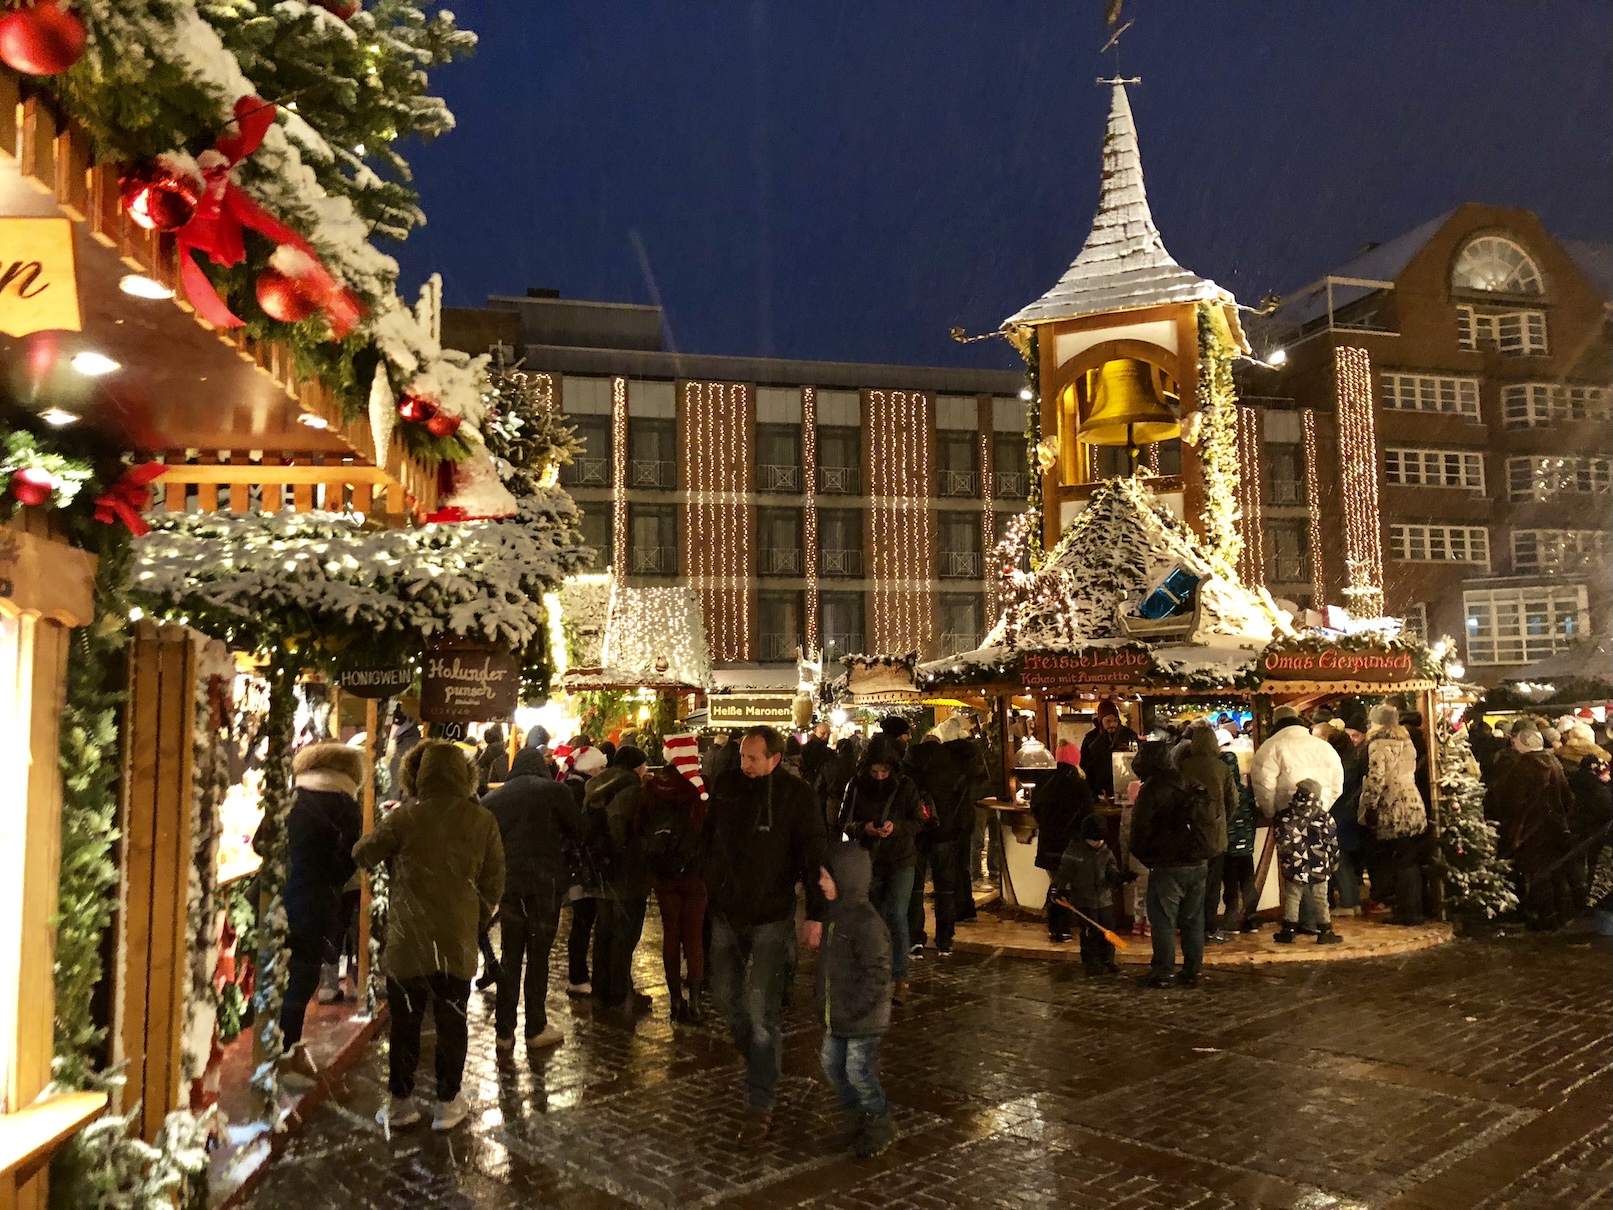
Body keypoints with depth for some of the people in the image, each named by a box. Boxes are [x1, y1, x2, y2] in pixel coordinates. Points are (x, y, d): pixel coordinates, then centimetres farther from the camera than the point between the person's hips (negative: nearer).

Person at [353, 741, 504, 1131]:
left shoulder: (404, 817, -11)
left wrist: (384, 828, 21)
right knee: (452, 1022, 13)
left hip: (408, 941, -1)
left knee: (405, 1023, 13)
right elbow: (494, 884, 1)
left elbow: (362, 855, 4)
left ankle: (400, 1102, 23)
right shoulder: (483, 821, -5)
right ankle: (448, 1103, 20)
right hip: (458, 941, 1)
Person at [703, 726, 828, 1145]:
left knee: (761, 1011, -7)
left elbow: (812, 857, -13)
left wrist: (815, 915, -15)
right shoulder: (725, 786, -2)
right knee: (726, 999, 15)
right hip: (726, 913, 5)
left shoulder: (796, 796, -14)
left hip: (771, 920, -5)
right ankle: (759, 1061, 42)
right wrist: (709, 883, 13)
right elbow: (708, 839, 12)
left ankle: (759, 1106, 3)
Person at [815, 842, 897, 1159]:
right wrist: (824, 1003, 14)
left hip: (863, 1017, -9)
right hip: (837, 1015, 9)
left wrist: (855, 1008, -22)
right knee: (832, 1064, 15)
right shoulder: (837, 913, 5)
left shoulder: (866, 921, -24)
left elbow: (878, 972, -25)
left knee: (858, 1071, 1)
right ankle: (855, 1119, 34)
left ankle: (881, 1126, 22)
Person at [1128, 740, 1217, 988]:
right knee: (1193, 921, 12)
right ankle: (1192, 972, 17)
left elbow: (1140, 828, -11)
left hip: (1167, 866, -7)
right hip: (1197, 864, 7)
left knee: (1163, 922, 0)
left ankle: (1162, 973, 2)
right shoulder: (1195, 788, 10)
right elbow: (1208, 823, 16)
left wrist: (1144, 856, 5)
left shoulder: (1152, 789, -12)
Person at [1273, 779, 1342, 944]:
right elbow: (1332, 843, -2)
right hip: (1318, 868, 0)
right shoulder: (1324, 817, -7)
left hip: (1294, 867, 1)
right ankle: (1325, 932, 15)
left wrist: (1284, 860, 13)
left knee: (1291, 898, 10)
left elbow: (1281, 842, 0)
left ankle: (1288, 931, 12)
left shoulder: (1284, 816, -5)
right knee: (1320, 900, 10)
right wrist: (1332, 862, 12)